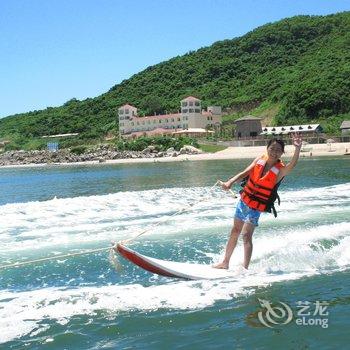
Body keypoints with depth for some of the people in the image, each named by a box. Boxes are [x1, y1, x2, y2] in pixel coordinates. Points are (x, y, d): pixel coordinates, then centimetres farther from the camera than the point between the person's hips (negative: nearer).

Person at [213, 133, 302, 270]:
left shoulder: (280, 170, -16)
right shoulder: (259, 160, -4)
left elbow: (292, 165, -35)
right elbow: (244, 174, -8)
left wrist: (297, 149, -54)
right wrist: (230, 182, -26)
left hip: (256, 208, -5)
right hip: (244, 201, 5)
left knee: (246, 235, -20)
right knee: (235, 232, 15)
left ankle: (245, 268, -17)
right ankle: (225, 263, 29)